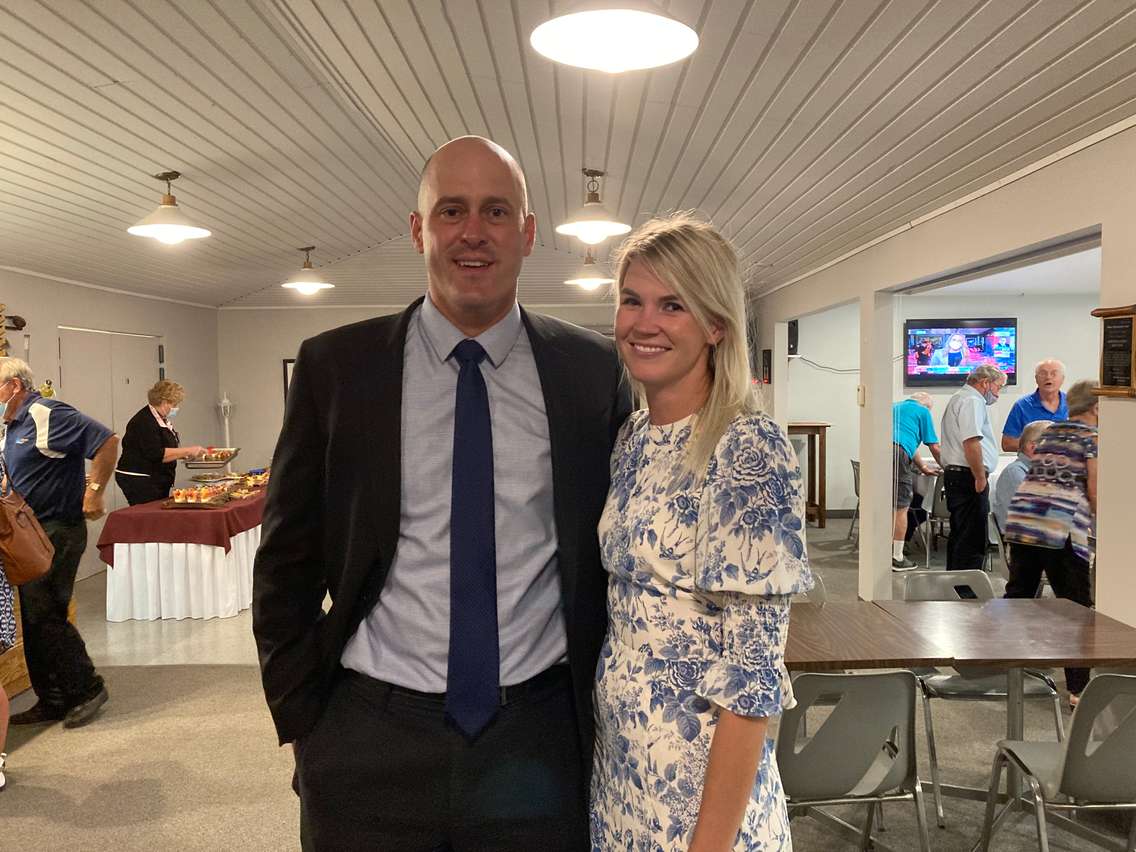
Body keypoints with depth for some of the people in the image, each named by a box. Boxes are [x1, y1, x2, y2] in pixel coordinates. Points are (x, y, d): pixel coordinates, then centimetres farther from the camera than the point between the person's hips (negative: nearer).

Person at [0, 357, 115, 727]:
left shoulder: (47, 415, -14)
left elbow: (107, 441, -22)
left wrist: (94, 493, -21)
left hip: (58, 531, -10)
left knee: (44, 616, -7)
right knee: (33, 620, 11)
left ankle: (87, 688, 7)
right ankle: (52, 701, 20)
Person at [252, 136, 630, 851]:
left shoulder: (594, 371, -3)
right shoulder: (336, 366, -4)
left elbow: (616, 552, 5)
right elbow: (286, 565, 1)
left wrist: (604, 710, 4)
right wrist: (305, 726, 0)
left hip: (541, 745, 1)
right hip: (370, 749, 0)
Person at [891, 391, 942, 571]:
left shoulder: (895, 407, 34)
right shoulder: (923, 411, 14)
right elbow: (934, 447, 16)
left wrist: (923, 467, 48)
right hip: (896, 453, -7)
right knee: (900, 508, 2)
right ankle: (897, 558, 6)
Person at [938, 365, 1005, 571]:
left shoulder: (959, 399, 23)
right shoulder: (971, 401, -12)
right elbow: (971, 442, -24)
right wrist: (980, 478, -18)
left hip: (955, 474, 11)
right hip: (968, 477, -11)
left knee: (959, 536, 16)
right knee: (972, 540, -9)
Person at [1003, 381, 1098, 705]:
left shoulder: (1048, 432, 20)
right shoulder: (1094, 437, 3)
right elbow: (1094, 489, -2)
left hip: (1020, 517, 6)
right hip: (1061, 524, -6)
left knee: (1017, 594, 17)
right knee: (1076, 605, 4)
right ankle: (1077, 689, 5)